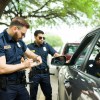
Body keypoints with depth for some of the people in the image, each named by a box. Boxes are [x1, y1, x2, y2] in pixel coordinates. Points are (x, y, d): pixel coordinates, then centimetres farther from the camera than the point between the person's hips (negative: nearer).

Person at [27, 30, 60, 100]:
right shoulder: (29, 47, -2)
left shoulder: (46, 45, 6)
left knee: (48, 94, 15)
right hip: (34, 74, -3)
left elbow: (56, 54, 1)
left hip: (45, 73, 3)